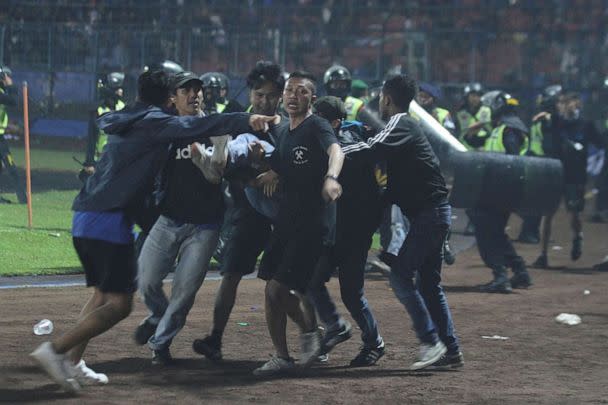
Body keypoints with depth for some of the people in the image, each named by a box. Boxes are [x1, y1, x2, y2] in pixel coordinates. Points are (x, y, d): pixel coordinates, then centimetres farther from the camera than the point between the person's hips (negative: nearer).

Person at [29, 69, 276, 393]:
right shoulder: (154, 123, -2)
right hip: (111, 220, -9)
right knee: (119, 303, -7)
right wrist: (246, 121, -27)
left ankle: (70, 364, 12)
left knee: (103, 293, 20)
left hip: (83, 218, 9)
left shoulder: (121, 122, 20)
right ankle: (55, 349, -18)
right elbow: (197, 126, -17)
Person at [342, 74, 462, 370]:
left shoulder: (399, 124, -10)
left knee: (401, 276, -10)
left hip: (428, 212, -10)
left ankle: (431, 343, -14)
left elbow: (371, 148, -25)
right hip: (434, 212, 10)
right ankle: (451, 351, 11)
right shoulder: (407, 125, 20)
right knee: (428, 283, 12)